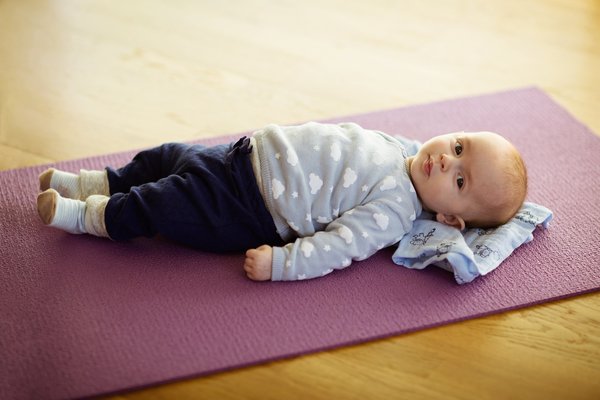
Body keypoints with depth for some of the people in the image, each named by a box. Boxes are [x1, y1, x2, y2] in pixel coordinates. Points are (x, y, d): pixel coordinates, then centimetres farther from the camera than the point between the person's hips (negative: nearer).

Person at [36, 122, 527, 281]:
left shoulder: (394, 212, -21)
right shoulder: (395, 145, 2)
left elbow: (339, 246, -28)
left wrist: (281, 263, -34)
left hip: (248, 211, -7)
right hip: (254, 151, 7)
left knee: (162, 206, -10)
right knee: (170, 158, 15)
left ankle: (86, 215, 15)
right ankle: (97, 183, 37)